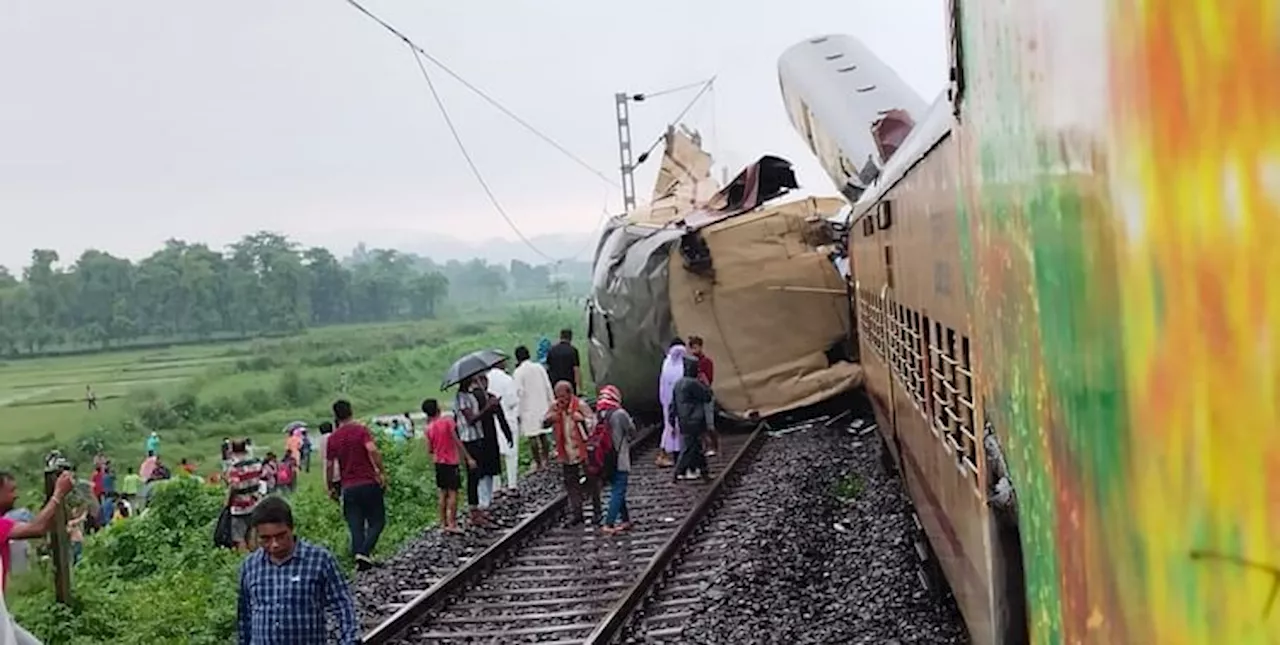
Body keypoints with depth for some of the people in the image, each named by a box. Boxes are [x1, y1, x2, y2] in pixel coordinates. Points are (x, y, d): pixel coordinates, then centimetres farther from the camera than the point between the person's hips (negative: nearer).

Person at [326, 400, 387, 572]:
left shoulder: (332, 438, 7)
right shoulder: (361, 430, -4)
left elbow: (330, 465, 8)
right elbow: (372, 450, -20)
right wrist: (381, 472, -14)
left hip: (348, 488, 3)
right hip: (369, 484, -3)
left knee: (356, 527, 8)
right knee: (377, 522, 5)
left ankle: (359, 558, 2)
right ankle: (364, 553, -14)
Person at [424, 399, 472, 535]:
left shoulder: (429, 428, 1)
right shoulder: (448, 421, -13)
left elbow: (429, 450, 4)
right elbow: (457, 442, -15)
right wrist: (468, 458, -10)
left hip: (439, 463, 5)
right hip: (451, 462, -5)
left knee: (443, 493, 11)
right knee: (453, 492, -2)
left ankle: (445, 524, 13)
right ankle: (452, 524, -5)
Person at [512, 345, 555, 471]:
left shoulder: (518, 372, -13)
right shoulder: (539, 367, 1)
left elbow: (518, 393, -15)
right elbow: (548, 387, 5)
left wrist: (517, 412, -9)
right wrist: (551, 403, 15)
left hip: (528, 409, -5)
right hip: (542, 406, 5)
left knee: (532, 437, 2)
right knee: (543, 434, 17)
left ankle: (538, 463, 4)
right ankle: (546, 459, 25)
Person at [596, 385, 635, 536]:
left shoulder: (598, 415, 0)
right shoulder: (620, 414, -15)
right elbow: (632, 429, -3)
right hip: (620, 460, -6)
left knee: (616, 490, 17)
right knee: (618, 491, -3)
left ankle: (625, 519, 25)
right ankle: (609, 524, -9)